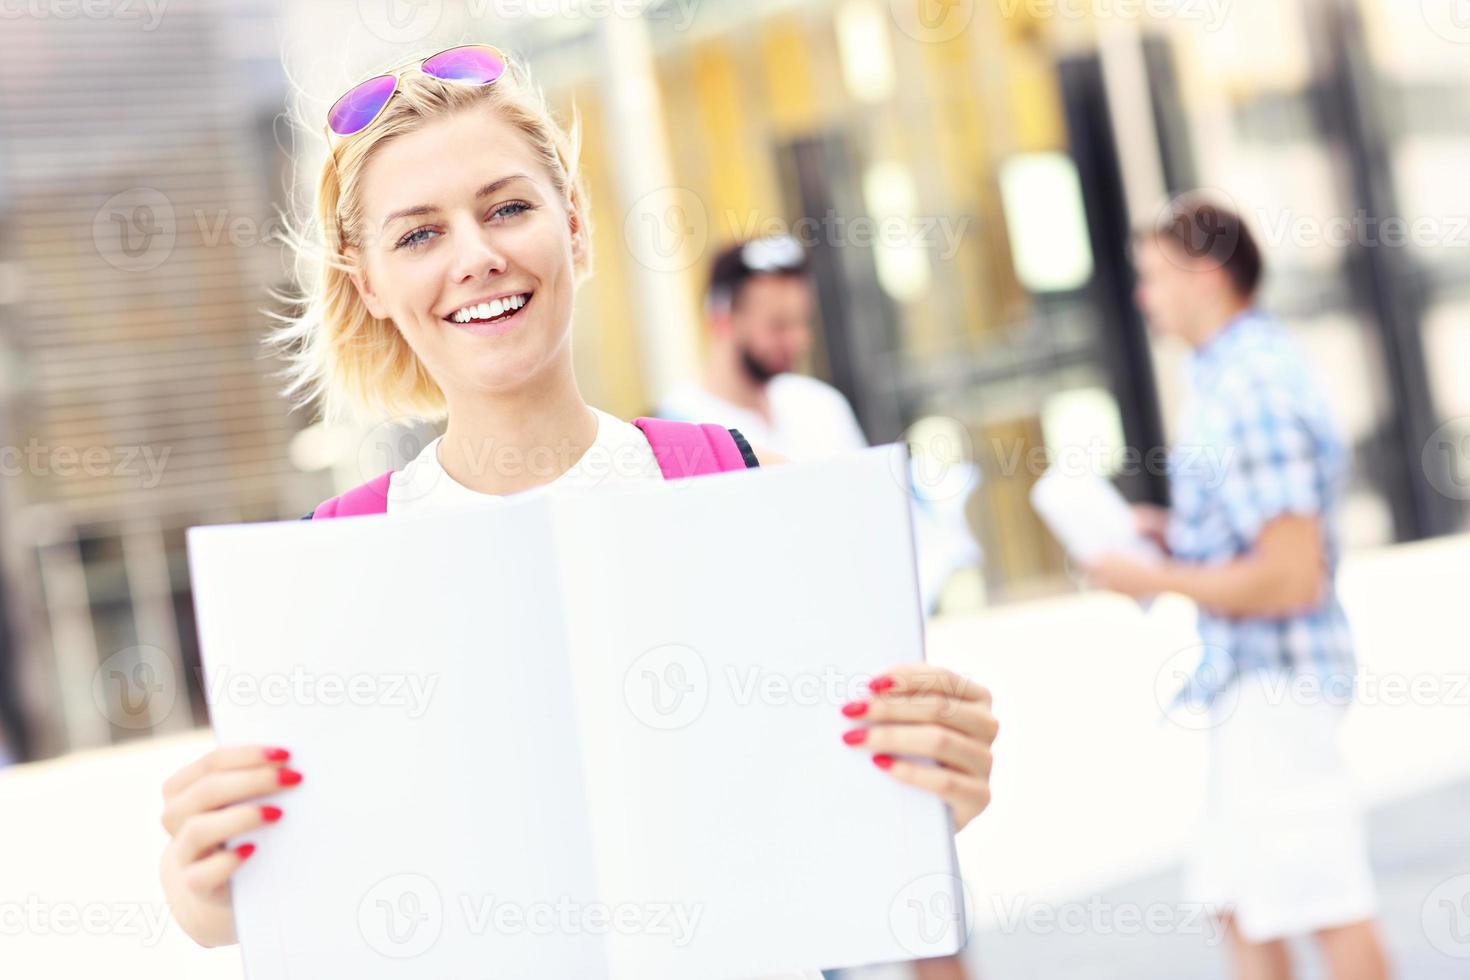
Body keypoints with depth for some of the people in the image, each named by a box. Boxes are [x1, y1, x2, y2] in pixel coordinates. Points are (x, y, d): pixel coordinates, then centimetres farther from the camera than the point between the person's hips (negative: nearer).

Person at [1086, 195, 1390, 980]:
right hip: (1253, 687, 11)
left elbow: (1290, 577, -25)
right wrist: (1172, 532, 11)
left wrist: (1155, 580, -15)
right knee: (1238, 902, 16)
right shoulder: (1258, 364, 12)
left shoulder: (1249, 393, -20)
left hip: (1272, 683, -11)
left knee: (1328, 911, -3)